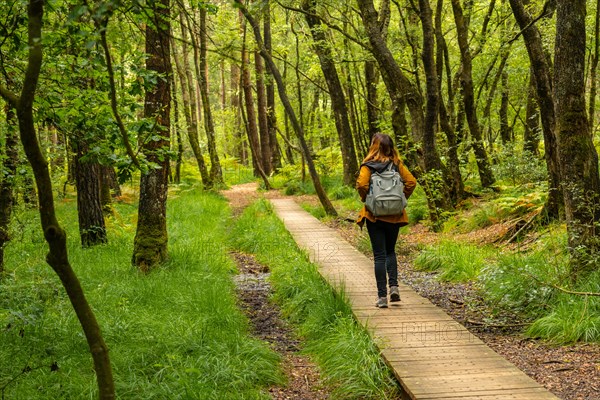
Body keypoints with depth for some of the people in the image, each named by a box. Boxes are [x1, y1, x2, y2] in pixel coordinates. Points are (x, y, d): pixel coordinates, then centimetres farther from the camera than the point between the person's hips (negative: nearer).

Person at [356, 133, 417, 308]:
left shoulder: (368, 165, -8)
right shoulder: (397, 164, 1)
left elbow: (362, 184, -21)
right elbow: (411, 182, -5)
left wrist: (366, 199, -3)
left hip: (374, 215, -3)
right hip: (394, 215, 3)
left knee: (379, 255, 3)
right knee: (390, 251, 20)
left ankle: (382, 296, 2)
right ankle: (393, 286, 3)